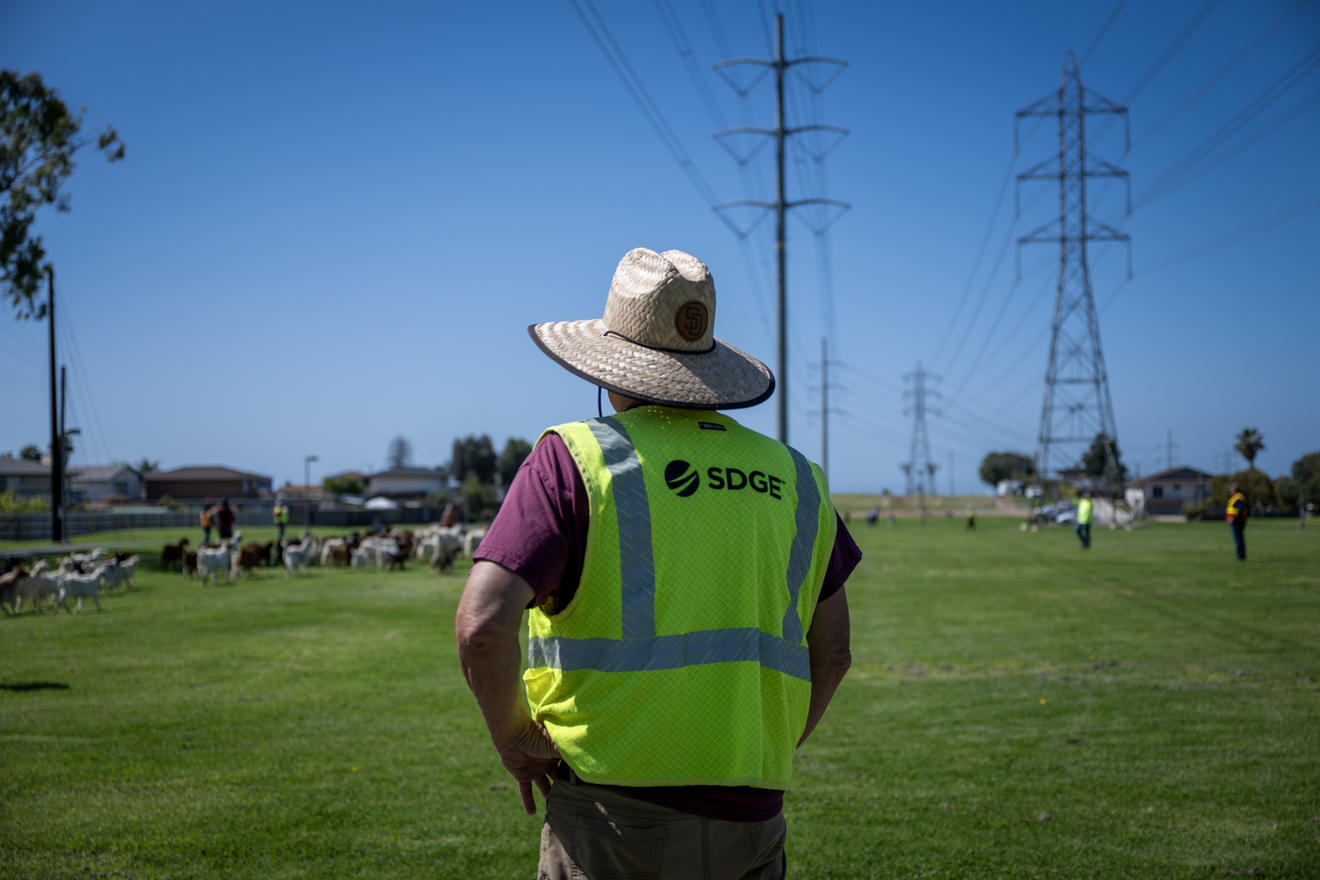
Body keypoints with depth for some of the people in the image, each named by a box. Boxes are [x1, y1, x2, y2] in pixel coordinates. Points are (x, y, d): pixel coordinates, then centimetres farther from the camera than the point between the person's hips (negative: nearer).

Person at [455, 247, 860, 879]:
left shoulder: (574, 457, -5)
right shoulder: (791, 475, 9)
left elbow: (483, 623, -15)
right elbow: (831, 651, 13)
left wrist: (513, 737, -1)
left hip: (614, 817, -4)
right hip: (751, 820, 4)